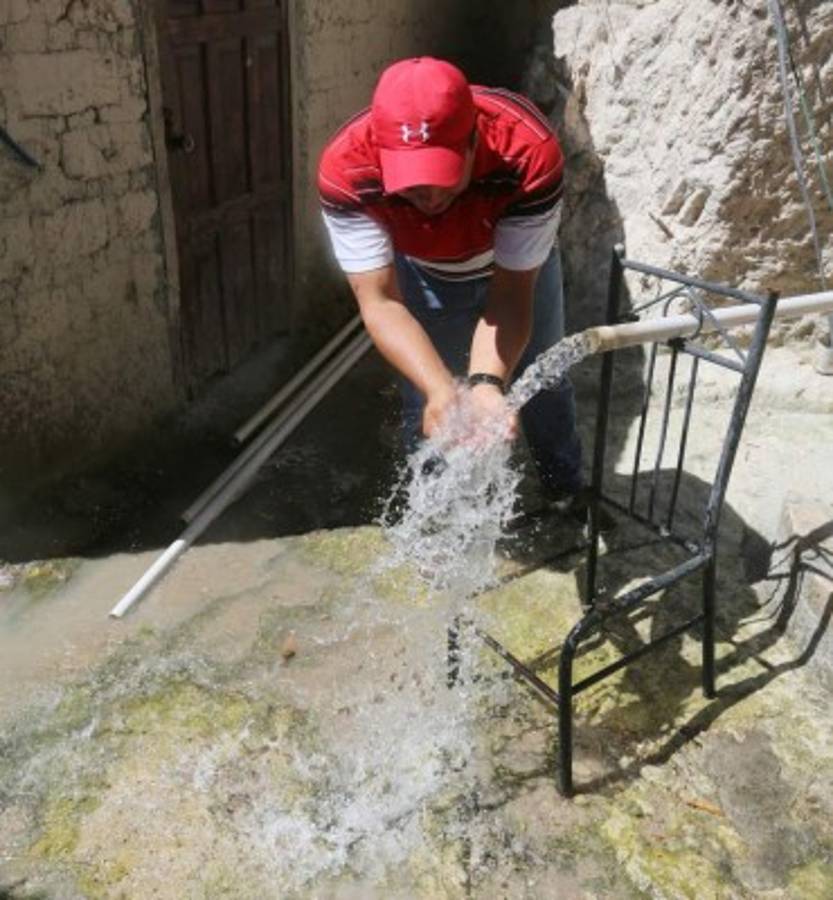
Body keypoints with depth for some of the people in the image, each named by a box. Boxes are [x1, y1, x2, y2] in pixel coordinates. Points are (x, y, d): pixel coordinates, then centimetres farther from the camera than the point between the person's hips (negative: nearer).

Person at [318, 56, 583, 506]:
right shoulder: (346, 168, -41)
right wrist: (440, 391, -56)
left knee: (545, 386, 17)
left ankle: (571, 500, 46)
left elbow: (511, 292, -39)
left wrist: (485, 383, -57)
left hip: (517, 266, 0)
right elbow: (380, 299, -41)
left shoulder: (529, 153, -44)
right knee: (424, 413, 3)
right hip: (423, 275, 0)